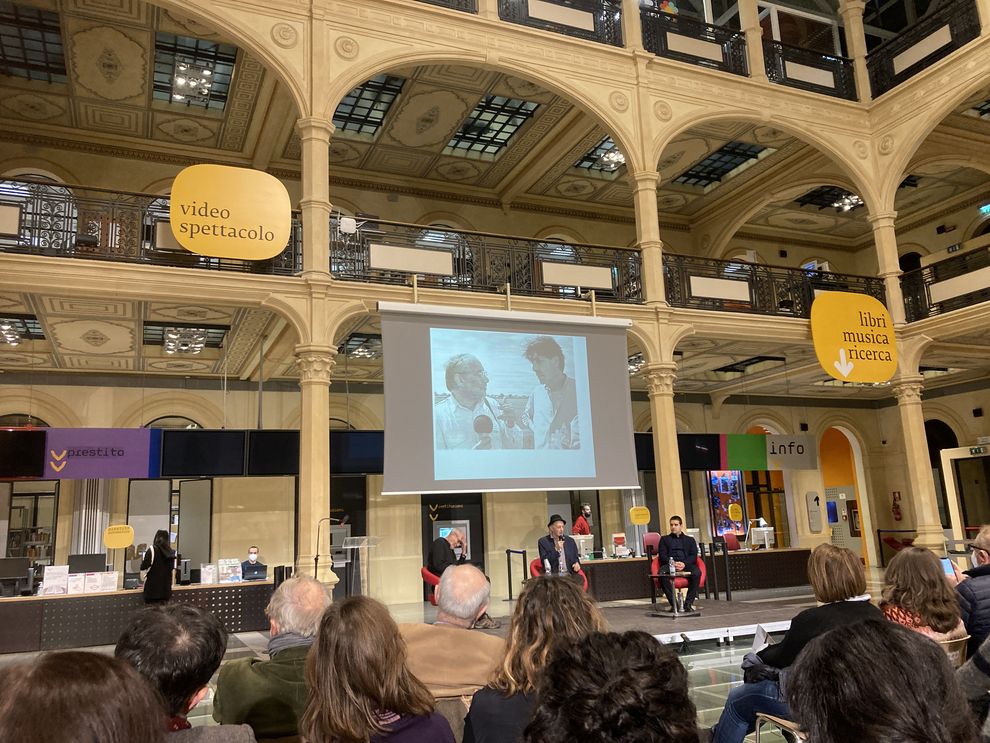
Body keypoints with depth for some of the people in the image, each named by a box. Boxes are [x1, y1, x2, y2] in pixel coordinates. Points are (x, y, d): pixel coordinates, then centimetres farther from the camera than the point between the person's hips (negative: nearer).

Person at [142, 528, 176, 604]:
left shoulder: (152, 550, -8)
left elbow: (143, 567, -11)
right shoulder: (171, 552, 6)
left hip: (152, 587, -4)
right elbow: (173, 570, 9)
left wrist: (143, 560, 9)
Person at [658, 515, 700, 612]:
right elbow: (662, 555, 11)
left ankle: (688, 603, -27)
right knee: (661, 573, -36)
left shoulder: (690, 539, 25)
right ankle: (673, 603, -29)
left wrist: (684, 563, -11)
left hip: (686, 564, 0)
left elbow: (694, 556, 10)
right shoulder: (664, 539, 25)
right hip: (669, 564, 0)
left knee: (697, 572, -34)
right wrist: (672, 563, -11)